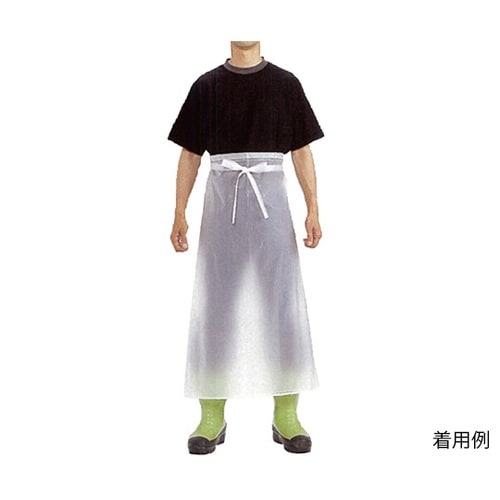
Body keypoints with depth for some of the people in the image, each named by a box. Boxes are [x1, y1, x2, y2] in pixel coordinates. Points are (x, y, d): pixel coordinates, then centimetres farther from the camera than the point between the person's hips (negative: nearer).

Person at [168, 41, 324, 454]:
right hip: (222, 198, 0)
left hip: (271, 198, 0)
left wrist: (313, 209, -3)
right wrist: (179, 213, 0)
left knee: (283, 303, 0)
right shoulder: (207, 86, 8)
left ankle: (286, 416, 12)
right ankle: (213, 418, 12)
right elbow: (190, 154, 8)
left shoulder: (285, 84, 7)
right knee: (214, 304, 2)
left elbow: (302, 151, 6)